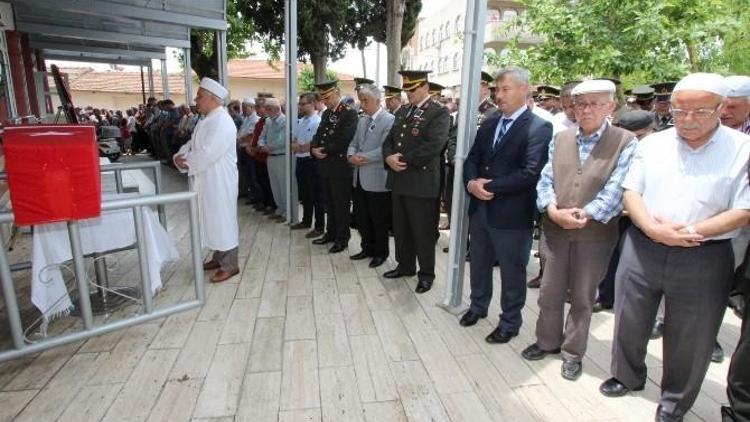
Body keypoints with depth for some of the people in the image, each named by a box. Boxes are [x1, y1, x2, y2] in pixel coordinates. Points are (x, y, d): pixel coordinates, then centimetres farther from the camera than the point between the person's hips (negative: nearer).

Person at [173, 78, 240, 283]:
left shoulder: (222, 122, -20)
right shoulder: (206, 120, 12)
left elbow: (206, 155, -25)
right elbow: (191, 144, 13)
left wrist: (185, 161, -10)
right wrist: (180, 156, -8)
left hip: (219, 181, -9)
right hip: (206, 180, 9)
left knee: (222, 221, 0)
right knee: (212, 220, 18)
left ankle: (230, 265, 11)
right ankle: (219, 257, 32)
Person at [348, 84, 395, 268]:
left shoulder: (389, 120, -10)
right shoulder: (362, 120, 15)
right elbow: (354, 143, 14)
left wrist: (364, 157, -17)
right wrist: (351, 155, -7)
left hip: (377, 179, -7)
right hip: (360, 178, 8)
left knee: (379, 220, 5)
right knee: (361, 217, 15)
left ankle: (381, 252, 22)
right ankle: (367, 248, 32)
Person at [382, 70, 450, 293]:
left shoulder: (439, 113, -8)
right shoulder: (402, 112, 16)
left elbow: (433, 146, -20)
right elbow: (389, 140, 15)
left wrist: (404, 160, -16)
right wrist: (389, 157, -7)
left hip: (422, 182, -7)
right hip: (399, 180, 7)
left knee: (423, 231, 4)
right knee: (401, 228, 16)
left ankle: (426, 273, 19)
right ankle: (405, 266, 33)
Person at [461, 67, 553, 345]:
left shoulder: (539, 128, -12)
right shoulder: (489, 124, 10)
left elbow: (530, 174, -20)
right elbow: (472, 159, 10)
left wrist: (490, 186, -17)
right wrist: (472, 182, -11)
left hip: (511, 213, -6)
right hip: (480, 208, 7)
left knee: (512, 271, 9)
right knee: (479, 262, 21)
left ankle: (510, 323, 28)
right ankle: (478, 306, 43)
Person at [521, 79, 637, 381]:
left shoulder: (625, 143, -5)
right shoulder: (560, 139, 8)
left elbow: (617, 189, -13)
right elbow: (546, 179, 2)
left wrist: (585, 215, -21)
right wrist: (552, 209, -15)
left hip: (595, 234, -3)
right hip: (555, 229, 3)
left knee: (582, 297, 12)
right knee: (550, 292, 14)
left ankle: (573, 352, 30)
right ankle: (548, 341, 35)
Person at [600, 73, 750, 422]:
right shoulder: (652, 143, 4)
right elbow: (631, 192, 1)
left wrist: (691, 231, -17)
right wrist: (653, 229, -15)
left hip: (703, 258, -2)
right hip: (643, 248, 3)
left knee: (689, 336, 11)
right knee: (629, 320, 15)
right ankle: (627, 376, 39)